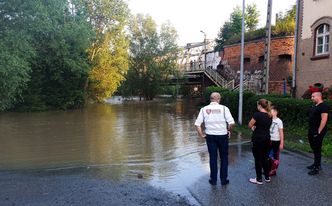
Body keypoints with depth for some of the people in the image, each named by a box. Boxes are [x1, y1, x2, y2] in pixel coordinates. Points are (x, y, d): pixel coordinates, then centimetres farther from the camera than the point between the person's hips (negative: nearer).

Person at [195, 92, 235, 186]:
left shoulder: (204, 109, -1)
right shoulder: (224, 108, -7)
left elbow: (197, 124, -6)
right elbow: (232, 123, -15)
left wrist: (202, 135, 2)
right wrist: (228, 130, 2)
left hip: (210, 136, 2)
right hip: (222, 135, -1)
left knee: (213, 158, 12)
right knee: (224, 158, 13)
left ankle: (213, 180, 21)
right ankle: (223, 179, 21)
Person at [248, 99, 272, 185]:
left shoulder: (257, 114, -16)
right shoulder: (269, 116, 6)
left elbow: (250, 125, -11)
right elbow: (267, 126, 10)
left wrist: (254, 127, 9)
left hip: (258, 139, -7)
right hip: (267, 139, 7)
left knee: (258, 159, 3)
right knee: (265, 158, 17)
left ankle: (259, 179, 12)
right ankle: (267, 177, 26)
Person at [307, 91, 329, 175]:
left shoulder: (323, 106, -15)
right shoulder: (315, 106, 14)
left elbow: (324, 119, -22)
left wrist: (319, 131, -22)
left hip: (317, 132, -9)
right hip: (311, 131, 9)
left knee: (317, 149, -3)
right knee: (314, 148, 17)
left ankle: (317, 168, 4)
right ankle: (316, 163, 30)